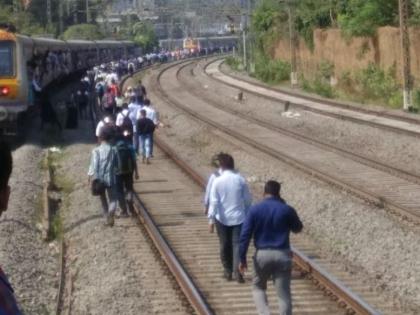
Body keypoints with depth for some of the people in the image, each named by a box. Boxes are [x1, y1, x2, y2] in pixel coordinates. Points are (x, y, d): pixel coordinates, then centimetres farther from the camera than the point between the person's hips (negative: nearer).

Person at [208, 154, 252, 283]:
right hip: (238, 218, 0)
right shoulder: (240, 180, -4)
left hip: (222, 219, 0)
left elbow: (214, 202, -10)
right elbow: (248, 199, 2)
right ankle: (237, 271, -14)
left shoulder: (217, 181, -9)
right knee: (237, 244, 0)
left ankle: (228, 271, 23)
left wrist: (211, 220, -6)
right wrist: (248, 215, 16)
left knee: (225, 245, 14)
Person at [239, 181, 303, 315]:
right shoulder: (287, 210, -2)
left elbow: (245, 235, -7)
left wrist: (242, 259, -1)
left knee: (258, 287, 19)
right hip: (282, 255, 0)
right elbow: (298, 228, 17)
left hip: (262, 254, 0)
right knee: (284, 293, 4)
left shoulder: (255, 209, -3)